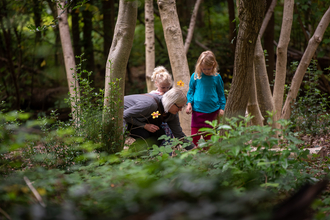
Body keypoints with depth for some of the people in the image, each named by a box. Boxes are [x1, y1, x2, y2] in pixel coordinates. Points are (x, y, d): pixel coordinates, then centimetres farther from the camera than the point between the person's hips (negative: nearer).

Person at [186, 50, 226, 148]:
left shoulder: (216, 77, 1)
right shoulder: (195, 76, -1)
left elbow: (221, 93, 10)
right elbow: (190, 91, 10)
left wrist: (222, 108, 5)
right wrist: (189, 103, -4)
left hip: (212, 111, 0)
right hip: (197, 110, 0)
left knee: (208, 136, 7)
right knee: (195, 136, -4)